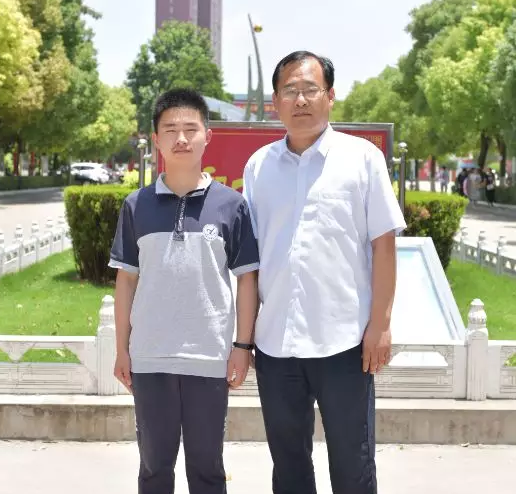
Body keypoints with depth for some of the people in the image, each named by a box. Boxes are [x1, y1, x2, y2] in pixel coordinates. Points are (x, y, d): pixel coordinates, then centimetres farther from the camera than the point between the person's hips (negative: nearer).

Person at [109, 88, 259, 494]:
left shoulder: (231, 205, -2)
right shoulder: (137, 206, 3)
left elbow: (247, 279, 1)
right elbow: (127, 279, 7)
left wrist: (243, 345, -3)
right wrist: (122, 348, 5)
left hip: (209, 357, -1)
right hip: (150, 357, 2)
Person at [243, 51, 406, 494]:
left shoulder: (362, 157, -2)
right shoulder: (258, 165, 7)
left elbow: (383, 244, -3)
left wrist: (381, 324, -8)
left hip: (344, 338, -3)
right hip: (274, 338, 3)